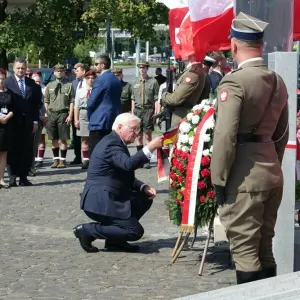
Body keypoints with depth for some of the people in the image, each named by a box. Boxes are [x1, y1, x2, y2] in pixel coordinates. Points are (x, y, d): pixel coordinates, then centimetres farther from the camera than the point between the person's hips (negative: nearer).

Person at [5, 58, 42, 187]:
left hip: (28, 122, 3)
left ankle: (23, 177, 8)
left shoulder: (32, 84, 9)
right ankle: (12, 177, 3)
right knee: (12, 150, 0)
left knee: (27, 150, 3)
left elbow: (36, 103, 9)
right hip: (13, 122, -3)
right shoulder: (7, 82, -1)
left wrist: (35, 121, 3)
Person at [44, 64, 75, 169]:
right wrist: (46, 113, 5)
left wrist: (70, 115, -8)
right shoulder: (50, 85, 11)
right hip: (51, 113, 3)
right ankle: (56, 160, 16)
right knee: (54, 139, 7)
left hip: (63, 113, -3)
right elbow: (46, 101, 14)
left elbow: (72, 101, -1)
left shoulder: (69, 85, 2)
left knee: (63, 139, -1)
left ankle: (62, 160, 5)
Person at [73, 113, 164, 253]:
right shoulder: (111, 144, -16)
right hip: (99, 202, -11)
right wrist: (150, 147, -34)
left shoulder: (116, 142, 17)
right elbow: (128, 164, -34)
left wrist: (144, 188, 4)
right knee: (135, 231, -12)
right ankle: (87, 230, -7)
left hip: (109, 197, 11)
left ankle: (115, 240, 13)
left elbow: (126, 177, 20)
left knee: (145, 199, 14)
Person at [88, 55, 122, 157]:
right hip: (114, 121, 8)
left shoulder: (100, 80, -12)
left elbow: (91, 102, -11)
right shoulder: (117, 80, 13)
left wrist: (90, 117, 4)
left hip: (99, 121, -8)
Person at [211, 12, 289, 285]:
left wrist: (219, 178, -12)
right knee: (264, 246, 15)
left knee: (244, 248, -3)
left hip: (244, 176, -8)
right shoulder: (278, 82, 10)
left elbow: (225, 136, -18)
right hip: (273, 172, 8)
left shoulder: (235, 82, -14)